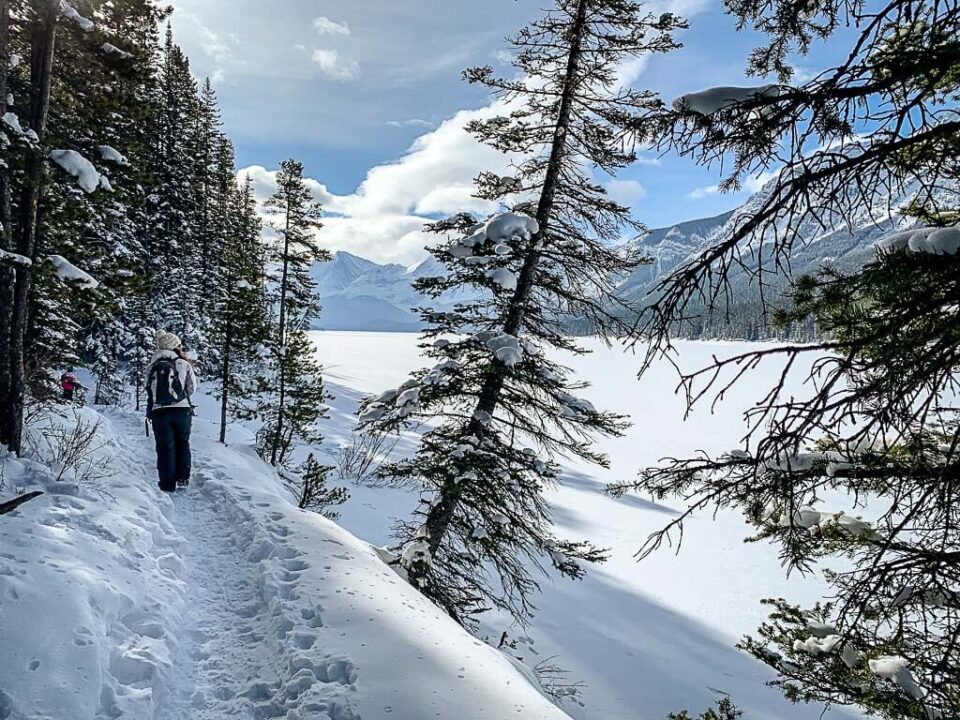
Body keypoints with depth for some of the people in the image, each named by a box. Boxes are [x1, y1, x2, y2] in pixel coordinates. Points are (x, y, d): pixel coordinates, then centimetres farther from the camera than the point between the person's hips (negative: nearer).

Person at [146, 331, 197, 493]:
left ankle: (168, 484, 6)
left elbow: (150, 390, 0)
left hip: (159, 412, 1)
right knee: (182, 443, 19)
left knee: (165, 448, 7)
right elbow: (192, 388, 2)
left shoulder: (153, 366, 3)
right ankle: (183, 477, 19)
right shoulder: (183, 364, -1)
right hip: (182, 410, 0)